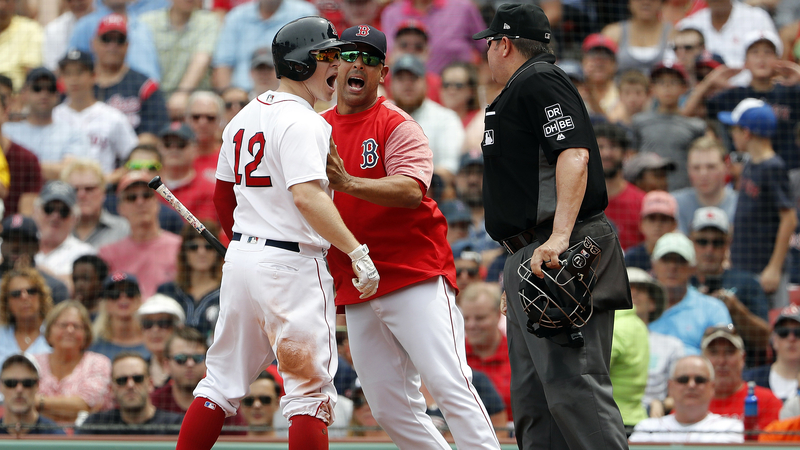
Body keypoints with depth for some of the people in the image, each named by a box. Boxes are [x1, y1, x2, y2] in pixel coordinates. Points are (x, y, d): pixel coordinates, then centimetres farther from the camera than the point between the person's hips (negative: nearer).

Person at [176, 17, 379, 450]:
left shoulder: (244, 117, 14)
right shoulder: (301, 121, -14)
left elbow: (223, 195, 21)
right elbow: (306, 195, -26)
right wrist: (357, 252, -29)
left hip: (240, 256, 9)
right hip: (292, 264, -9)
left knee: (222, 381, 14)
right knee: (310, 389, -5)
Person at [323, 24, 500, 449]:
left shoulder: (397, 126, -5)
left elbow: (411, 191, -22)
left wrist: (348, 183, -36)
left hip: (417, 277, -6)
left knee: (449, 385, -17)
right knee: (390, 409, 3)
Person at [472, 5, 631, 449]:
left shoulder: (539, 81, -7)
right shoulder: (523, 89, 26)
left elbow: (574, 154, -21)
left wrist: (558, 238, -31)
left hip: (562, 254, -11)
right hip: (526, 262, 11)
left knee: (571, 386, -19)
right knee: (531, 397, 9)